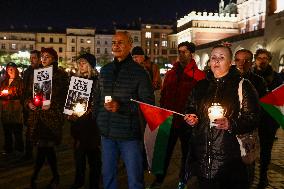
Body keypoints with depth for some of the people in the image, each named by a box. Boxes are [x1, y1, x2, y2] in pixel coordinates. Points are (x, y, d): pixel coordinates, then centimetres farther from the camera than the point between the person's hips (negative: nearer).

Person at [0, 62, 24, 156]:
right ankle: (8, 149, 18)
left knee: (17, 130, -3)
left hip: (15, 108, -5)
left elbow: (21, 94, -6)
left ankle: (19, 148, 8)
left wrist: (10, 93, -16)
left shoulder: (19, 81, -1)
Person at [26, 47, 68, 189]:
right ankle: (55, 177, 21)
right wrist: (29, 102, -1)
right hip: (37, 113, 5)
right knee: (47, 147, 7)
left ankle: (34, 176, 14)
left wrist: (52, 105, -18)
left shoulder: (61, 75, -2)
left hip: (52, 115, -5)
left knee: (43, 146, -4)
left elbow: (65, 96, -6)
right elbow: (30, 93, 18)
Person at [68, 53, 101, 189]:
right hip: (76, 120, 6)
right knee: (78, 150, 14)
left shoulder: (96, 80, -6)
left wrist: (88, 111, -18)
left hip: (90, 121, -6)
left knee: (92, 152, 2)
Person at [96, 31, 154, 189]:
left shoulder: (139, 72, -6)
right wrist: (98, 120, 11)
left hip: (130, 134, -5)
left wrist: (121, 107, -18)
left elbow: (148, 103, -10)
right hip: (107, 132, 5)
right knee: (107, 176, 17)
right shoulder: (105, 70, 10)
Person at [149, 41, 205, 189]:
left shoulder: (199, 75, -5)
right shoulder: (170, 74, 8)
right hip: (170, 119, 3)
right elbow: (163, 95, 12)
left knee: (186, 151, 14)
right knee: (165, 150, 10)